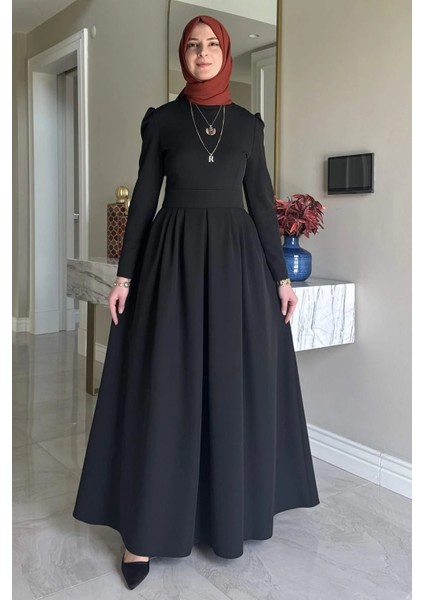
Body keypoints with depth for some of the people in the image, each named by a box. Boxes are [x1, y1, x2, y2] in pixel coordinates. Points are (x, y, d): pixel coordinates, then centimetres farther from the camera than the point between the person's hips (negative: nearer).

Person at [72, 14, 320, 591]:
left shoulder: (247, 123, 11)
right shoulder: (161, 119, 7)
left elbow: (262, 201, 9)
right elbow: (144, 197, 4)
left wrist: (281, 275, 3)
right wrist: (125, 273, -3)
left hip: (237, 259, 2)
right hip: (173, 257, -1)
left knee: (236, 386, 5)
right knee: (164, 389, -2)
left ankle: (232, 510, 23)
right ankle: (145, 531, 8)